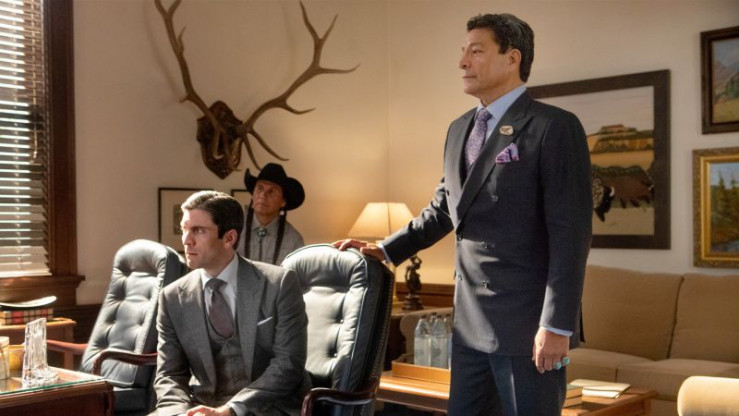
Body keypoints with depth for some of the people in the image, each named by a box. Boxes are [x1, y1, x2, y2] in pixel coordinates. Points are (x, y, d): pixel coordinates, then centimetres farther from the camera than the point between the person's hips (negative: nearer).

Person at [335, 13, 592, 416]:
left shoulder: (554, 127, -9)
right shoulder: (459, 129, 14)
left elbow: (570, 234, -14)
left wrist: (556, 325, -18)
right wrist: (385, 249, 15)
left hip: (527, 322, -7)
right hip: (470, 320, 7)